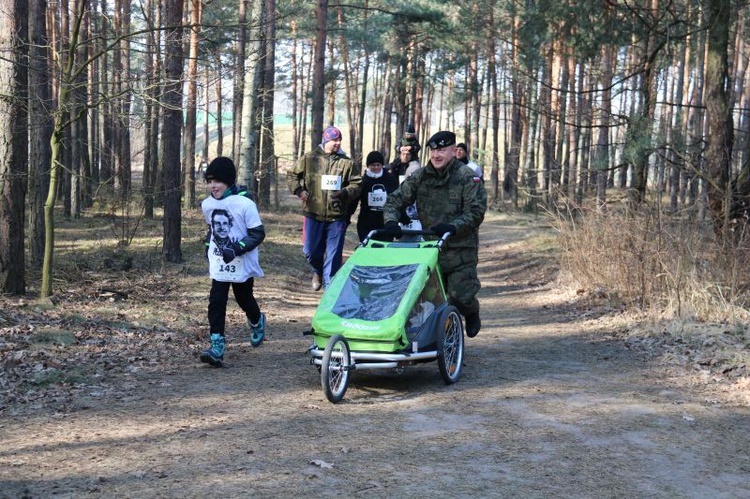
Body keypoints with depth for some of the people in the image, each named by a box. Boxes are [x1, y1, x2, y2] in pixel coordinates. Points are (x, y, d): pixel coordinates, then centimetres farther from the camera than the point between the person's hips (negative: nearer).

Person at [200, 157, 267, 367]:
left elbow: (258, 233, -16)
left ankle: (257, 322, 48)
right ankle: (217, 346, -12)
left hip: (242, 265, -3)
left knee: (244, 299, 15)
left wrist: (237, 249, -25)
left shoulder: (245, 204, -17)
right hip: (218, 264, 4)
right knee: (216, 303, -9)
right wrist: (208, 246, 14)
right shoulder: (207, 205, 2)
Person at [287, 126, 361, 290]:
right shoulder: (309, 159, 3)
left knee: (334, 254, 1)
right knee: (311, 251, 7)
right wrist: (298, 190, -3)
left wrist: (345, 192, -15)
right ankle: (318, 272, 38)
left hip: (337, 216, 0)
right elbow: (292, 175, 13)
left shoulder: (347, 163, 4)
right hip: (313, 214, 0)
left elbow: (357, 185, 4)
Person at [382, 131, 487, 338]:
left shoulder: (467, 177, -4)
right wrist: (391, 221, -16)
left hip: (461, 248, -4)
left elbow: (476, 212, -11)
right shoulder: (420, 176, 8)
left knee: (461, 296, -11)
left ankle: (472, 314, 24)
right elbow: (395, 200, 6)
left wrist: (452, 227, -26)